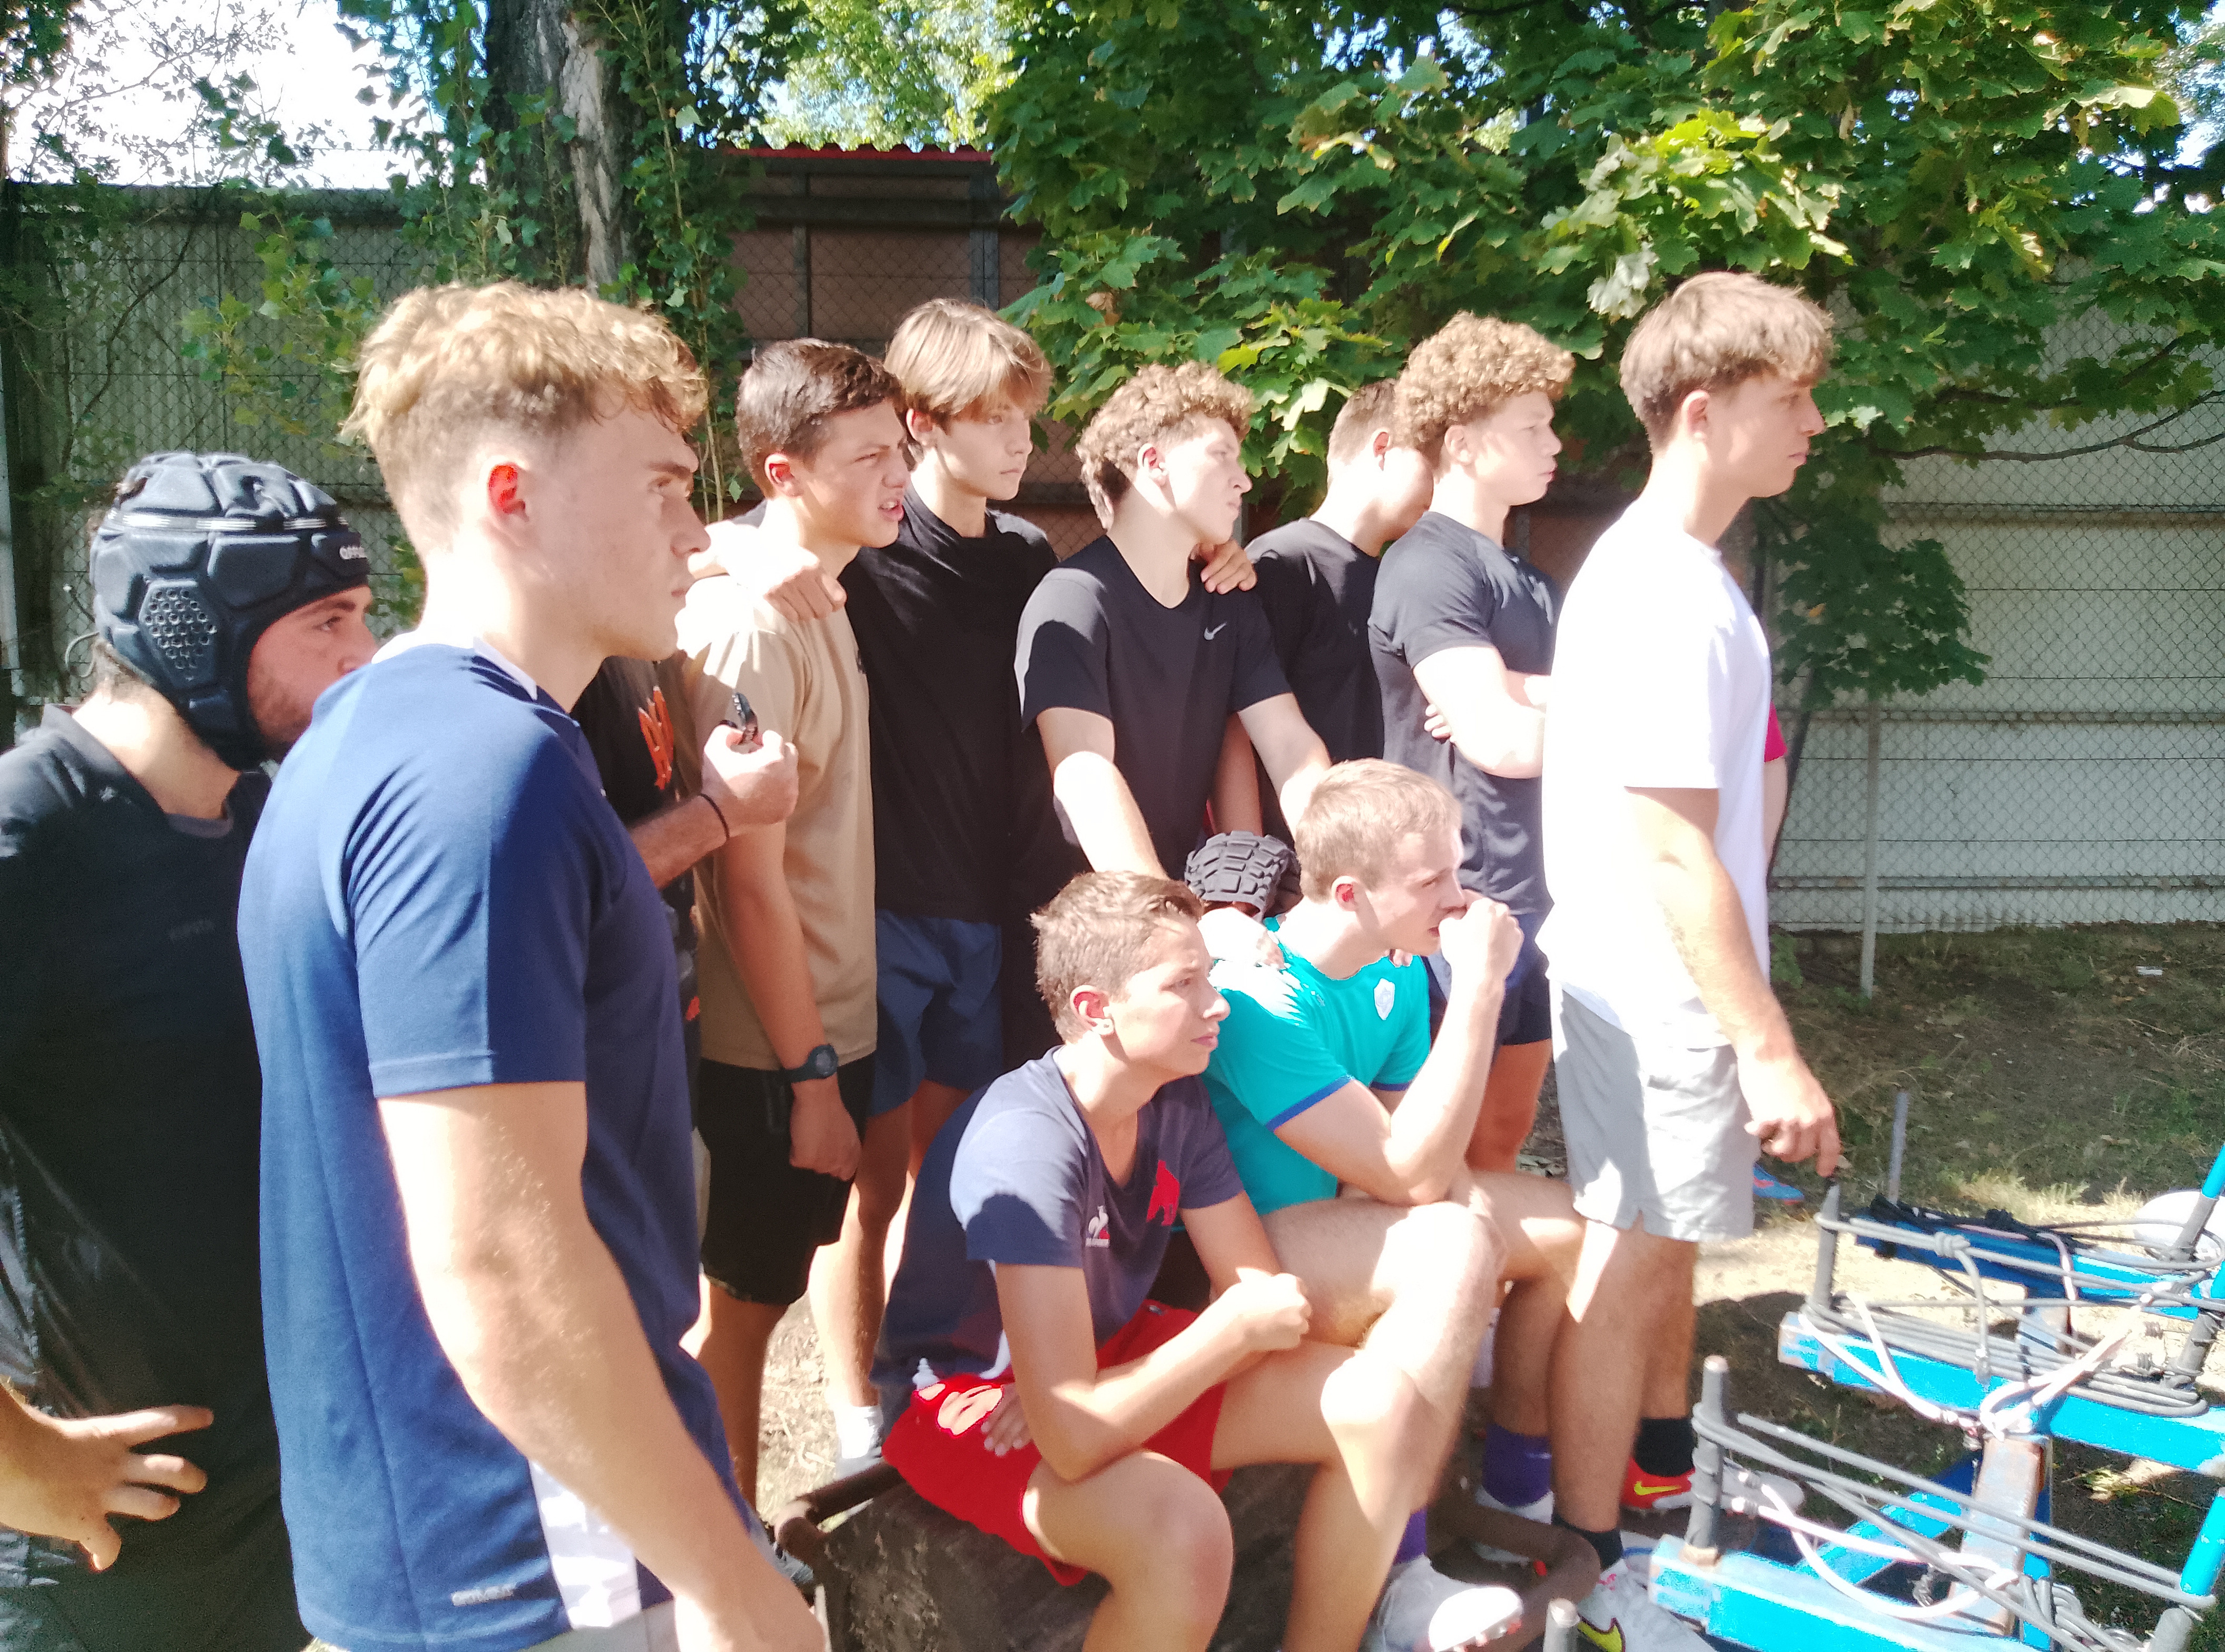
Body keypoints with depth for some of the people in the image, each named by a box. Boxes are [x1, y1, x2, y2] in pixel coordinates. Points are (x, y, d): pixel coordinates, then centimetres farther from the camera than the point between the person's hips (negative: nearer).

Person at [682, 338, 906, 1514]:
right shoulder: (750, 628, -22)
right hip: (774, 1046, -9)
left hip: (835, 1015, 9)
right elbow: (751, 881, -23)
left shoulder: (822, 598, 7)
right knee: (745, 1297, 8)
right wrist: (809, 1075, -18)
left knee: (838, 1225, 24)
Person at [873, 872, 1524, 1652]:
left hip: (1111, 1363, 7)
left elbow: (1261, 1288, -6)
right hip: (964, 1399, -7)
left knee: (1390, 1404, -8)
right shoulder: (1028, 1144, -32)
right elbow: (1075, 1440, -36)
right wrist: (1240, 1326, -24)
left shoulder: (1179, 1105, -8)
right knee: (1181, 1528, -37)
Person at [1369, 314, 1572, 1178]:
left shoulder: (1529, 580, 16)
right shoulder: (1430, 566, -12)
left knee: (1504, 1140, 16)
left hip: (1539, 899, 8)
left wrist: (1515, 692, -12)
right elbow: (1504, 742, -21)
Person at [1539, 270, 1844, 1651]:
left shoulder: (1669, 569, 11)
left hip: (1669, 983, 10)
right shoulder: (1667, 593, -21)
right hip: (1658, 996, -10)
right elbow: (1672, 850, -25)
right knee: (1630, 1256, 1)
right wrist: (1771, 1050, -22)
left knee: (1671, 1233, 23)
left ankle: (1663, 1455, 44)